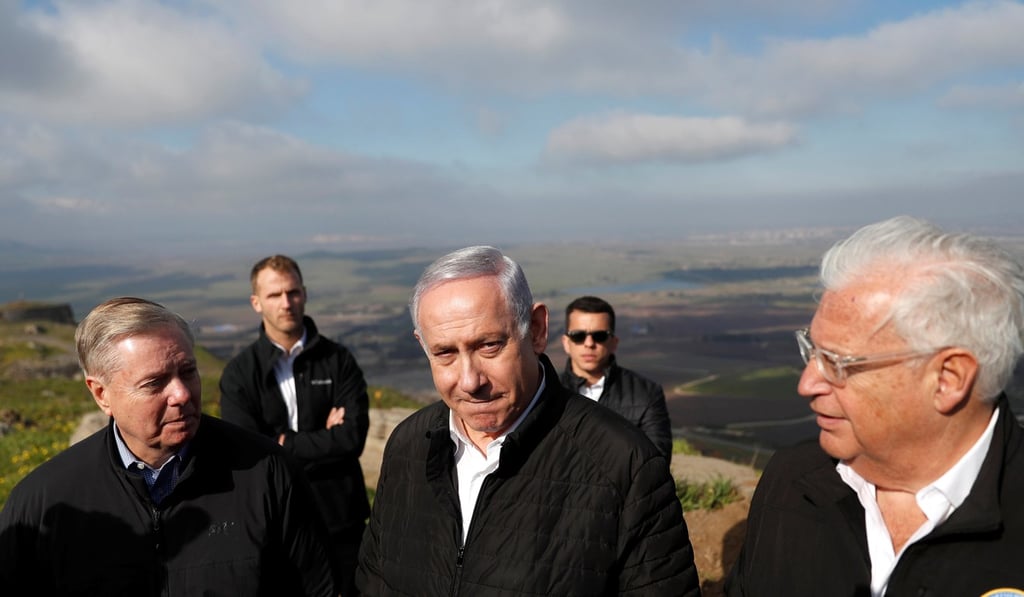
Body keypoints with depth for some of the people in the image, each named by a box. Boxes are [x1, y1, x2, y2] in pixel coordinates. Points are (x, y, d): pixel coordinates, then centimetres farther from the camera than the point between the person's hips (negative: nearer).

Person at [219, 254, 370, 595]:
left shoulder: (338, 360, -2)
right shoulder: (239, 374, -3)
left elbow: (353, 438, -13)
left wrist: (283, 443, -11)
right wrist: (324, 439, -11)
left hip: (341, 521, 1)